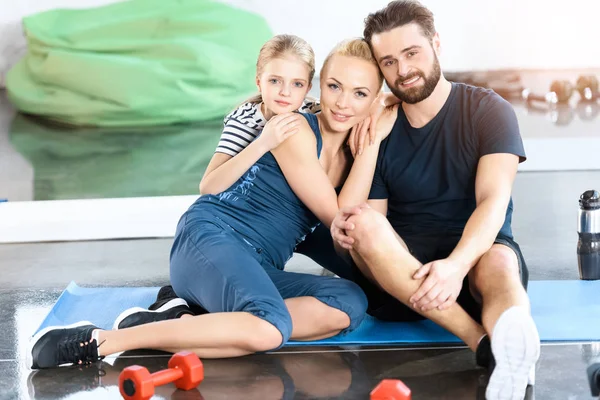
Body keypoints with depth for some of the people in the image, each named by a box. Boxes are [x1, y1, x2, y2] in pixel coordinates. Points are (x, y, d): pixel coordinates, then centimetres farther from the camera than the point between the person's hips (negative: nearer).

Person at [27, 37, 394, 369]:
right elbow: (336, 217, -8)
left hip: (260, 270, 8)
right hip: (211, 237, -7)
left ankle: (187, 321, -22)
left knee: (349, 304, -21)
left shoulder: (350, 156, 15)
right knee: (270, 327, -38)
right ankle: (99, 341, -29)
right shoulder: (294, 130, -7)